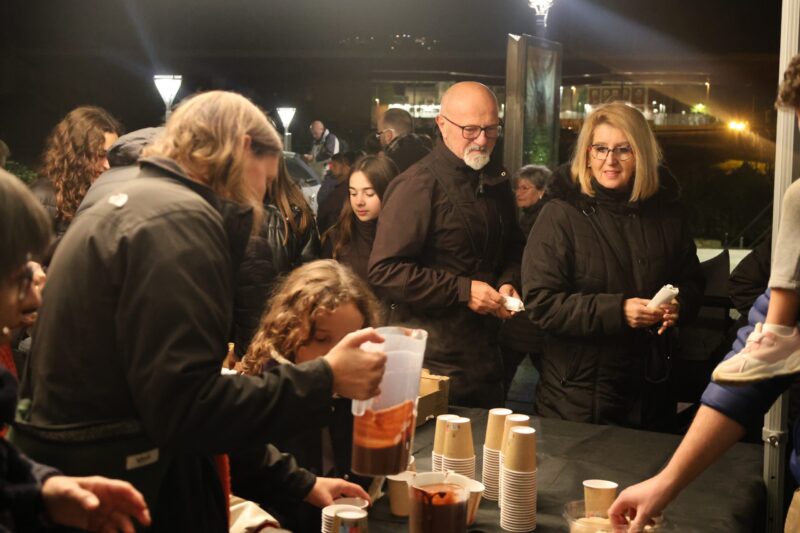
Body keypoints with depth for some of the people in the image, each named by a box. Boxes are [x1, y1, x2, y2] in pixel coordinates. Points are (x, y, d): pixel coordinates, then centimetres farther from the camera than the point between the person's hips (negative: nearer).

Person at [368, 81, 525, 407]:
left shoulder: (496, 181, 10)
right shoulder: (417, 186, -14)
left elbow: (512, 250, 24)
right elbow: (384, 272, -19)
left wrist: (508, 283, 2)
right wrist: (462, 290, -20)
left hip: (485, 357, 7)